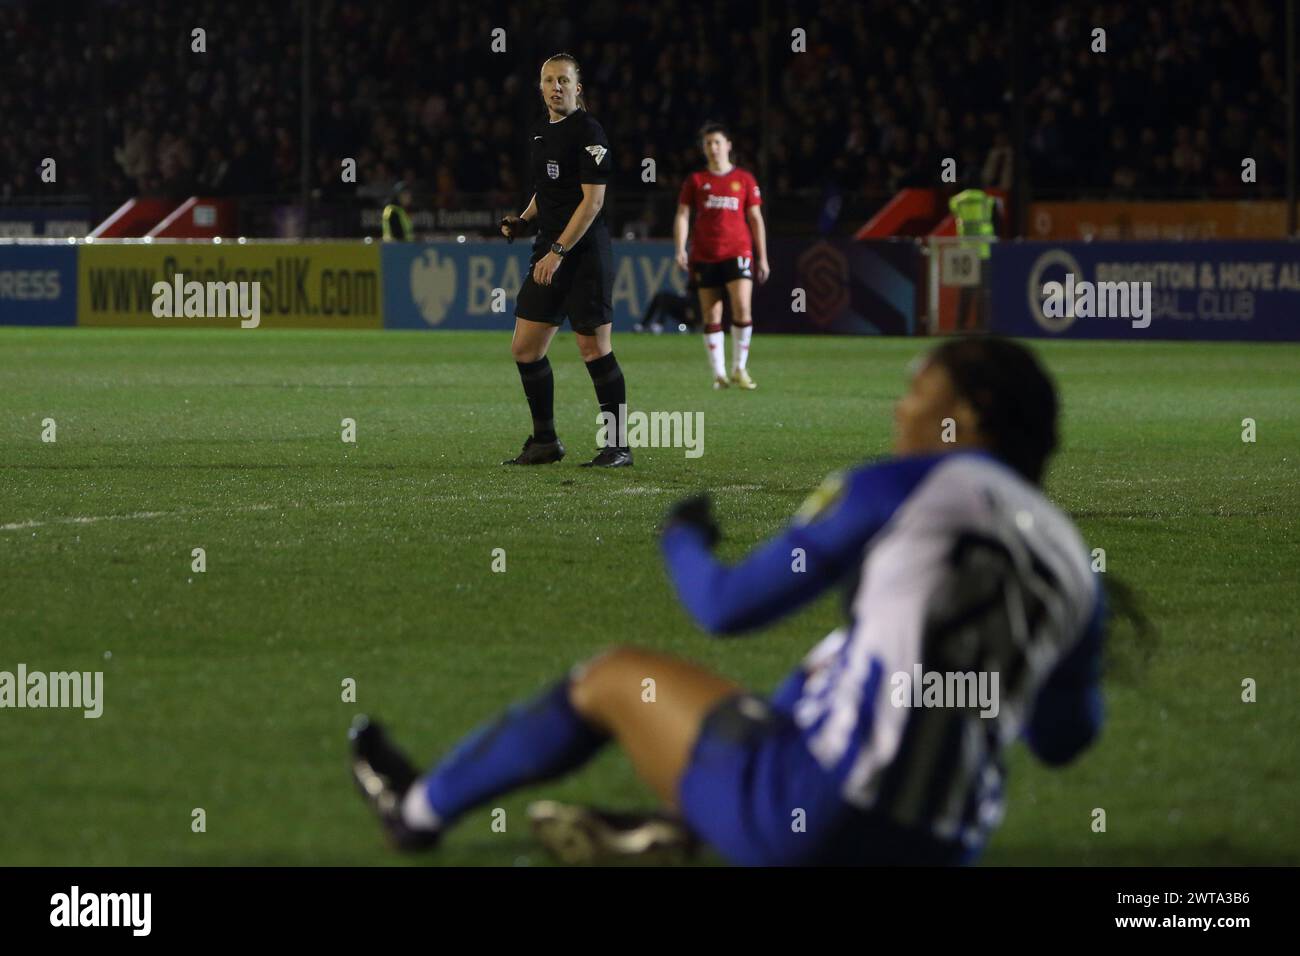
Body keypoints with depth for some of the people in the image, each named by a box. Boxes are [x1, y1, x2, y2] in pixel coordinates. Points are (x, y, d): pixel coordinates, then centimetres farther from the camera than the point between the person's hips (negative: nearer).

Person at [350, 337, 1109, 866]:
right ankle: (669, 829, 33)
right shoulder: (1074, 564, 8)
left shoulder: (897, 489, -6)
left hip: (814, 826, -5)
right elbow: (1061, 740, 22)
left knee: (613, 679, 18)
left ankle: (420, 809, 39)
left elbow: (728, 606, 1)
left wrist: (684, 540, 23)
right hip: (939, 860, 6)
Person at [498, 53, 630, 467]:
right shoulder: (541, 132, 14)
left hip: (585, 255, -8)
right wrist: (524, 221, 8)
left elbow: (593, 200, -16)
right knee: (524, 348, 6)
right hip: (549, 254, 8)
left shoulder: (588, 131, -11)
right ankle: (545, 441, 16)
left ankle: (618, 446, 1)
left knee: (594, 348, -6)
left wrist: (557, 252, -19)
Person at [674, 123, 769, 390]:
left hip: (737, 252, -1)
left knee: (742, 309, -17)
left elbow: (755, 219, 12)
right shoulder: (696, 181, 10)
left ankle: (740, 369, -4)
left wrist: (762, 258, 9)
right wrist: (680, 249, -9)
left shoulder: (744, 179, 10)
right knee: (711, 316, -1)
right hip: (704, 256, 1)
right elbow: (682, 215, 6)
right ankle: (718, 374, 4)